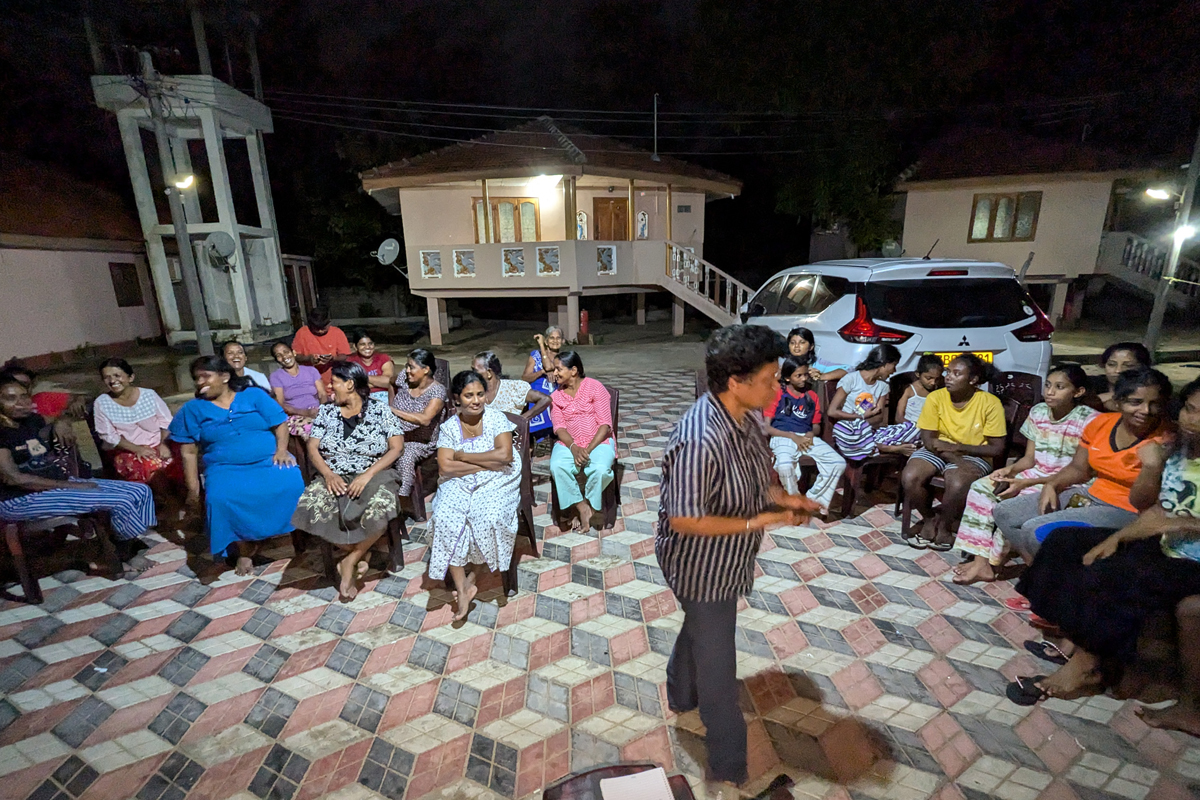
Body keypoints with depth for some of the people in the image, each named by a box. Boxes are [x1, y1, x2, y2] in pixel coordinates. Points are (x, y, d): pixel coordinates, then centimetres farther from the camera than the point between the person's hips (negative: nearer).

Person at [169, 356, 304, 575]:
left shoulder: (254, 395, 6)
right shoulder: (193, 409, 10)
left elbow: (280, 424, 4)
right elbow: (189, 452, 8)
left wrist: (282, 449, -14)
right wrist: (193, 489, 2)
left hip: (269, 460, -1)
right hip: (226, 469, 1)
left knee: (292, 483, -32)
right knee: (220, 499, -32)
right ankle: (244, 551, -13)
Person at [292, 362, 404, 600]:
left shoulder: (379, 408, -1)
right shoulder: (327, 411, 10)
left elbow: (396, 448, -7)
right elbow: (312, 448, 7)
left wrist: (368, 475, -18)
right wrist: (328, 474, -13)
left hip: (372, 475, -3)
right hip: (334, 477, 4)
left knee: (381, 510, -33)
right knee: (311, 508, -26)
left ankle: (350, 560, -5)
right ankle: (359, 554, -4)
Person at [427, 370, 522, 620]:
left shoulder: (496, 418, -3)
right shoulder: (449, 427, 2)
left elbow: (504, 455, -16)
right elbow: (445, 467, -9)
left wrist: (462, 455, -11)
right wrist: (487, 462, -15)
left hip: (496, 482, -2)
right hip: (459, 484, 2)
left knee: (489, 518, -30)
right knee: (445, 520, -26)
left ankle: (473, 572, -1)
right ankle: (462, 589, -15)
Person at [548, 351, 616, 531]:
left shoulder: (595, 387, -4)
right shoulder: (556, 396, 9)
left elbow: (605, 424, -9)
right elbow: (559, 427, -2)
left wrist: (588, 449, -21)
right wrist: (574, 447, -21)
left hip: (599, 441, -3)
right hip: (569, 443, 3)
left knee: (600, 469, -33)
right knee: (557, 466, -29)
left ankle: (587, 504, -3)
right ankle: (582, 507, -11)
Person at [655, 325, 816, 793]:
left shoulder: (747, 416, -9)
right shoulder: (700, 440, -37)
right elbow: (684, 521, -31)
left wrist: (782, 498, -10)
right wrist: (756, 522, -26)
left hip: (725, 561, 9)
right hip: (703, 569, -9)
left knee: (699, 629, 31)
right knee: (717, 666, 11)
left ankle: (680, 699, 60)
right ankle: (728, 771, 36)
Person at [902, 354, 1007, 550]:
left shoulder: (990, 403, -11)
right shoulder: (935, 397, -8)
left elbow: (997, 448, -10)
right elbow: (928, 440, -8)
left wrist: (957, 447, -21)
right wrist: (955, 460, -23)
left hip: (973, 455, -2)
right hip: (938, 452, 2)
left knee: (958, 484, -35)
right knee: (909, 478, -26)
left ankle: (942, 524, -3)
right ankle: (929, 518, 4)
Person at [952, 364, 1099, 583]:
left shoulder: (1089, 421, -14)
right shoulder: (1038, 412, 4)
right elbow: (1029, 458, 9)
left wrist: (1026, 483, -23)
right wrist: (1010, 469, -14)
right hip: (1035, 474, 7)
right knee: (981, 487, -14)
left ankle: (993, 563, -11)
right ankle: (981, 561, -17)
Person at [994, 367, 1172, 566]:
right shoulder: (1102, 423, 0)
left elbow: (1140, 503, -16)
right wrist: (1050, 485, -6)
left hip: (1123, 512, -7)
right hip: (1090, 495, 7)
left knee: (1035, 529, -25)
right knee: (1004, 513, -1)